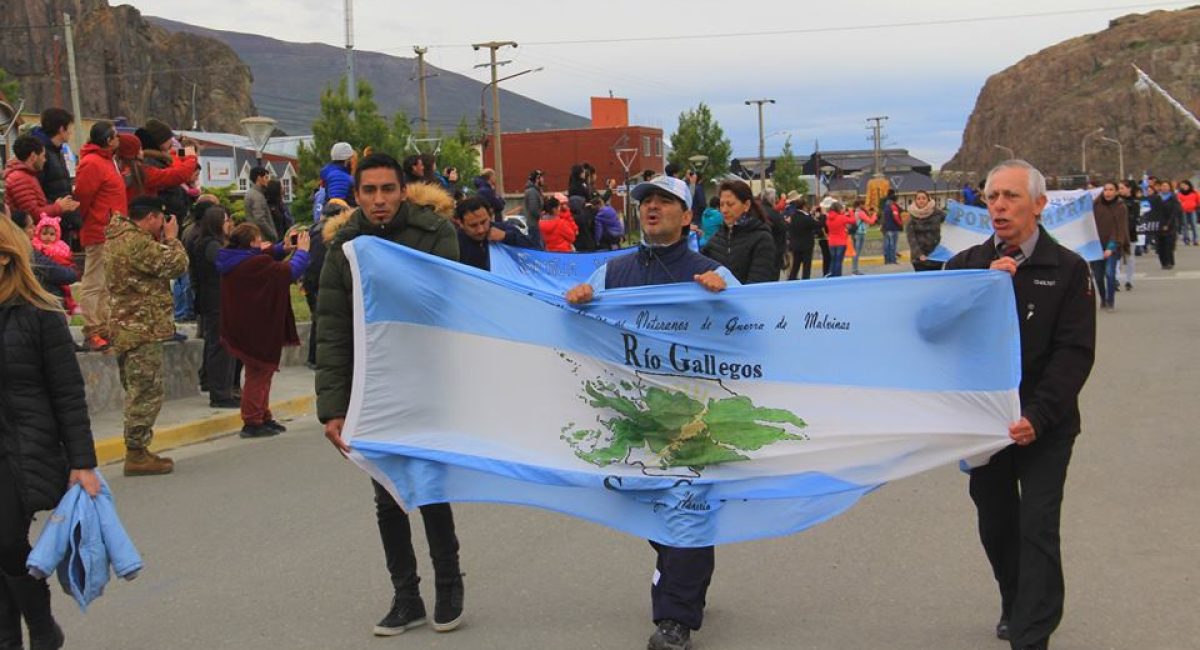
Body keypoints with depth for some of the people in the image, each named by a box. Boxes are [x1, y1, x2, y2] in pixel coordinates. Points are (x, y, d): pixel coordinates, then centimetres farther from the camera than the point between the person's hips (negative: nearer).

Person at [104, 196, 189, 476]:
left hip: (125, 327, 10)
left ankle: (137, 451, 22)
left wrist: (163, 241, 10)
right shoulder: (137, 243, -18)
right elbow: (177, 265, -14)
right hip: (142, 329, -10)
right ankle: (137, 453, -2)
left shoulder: (117, 239, 15)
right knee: (146, 393, -5)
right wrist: (172, 239, 0)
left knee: (138, 392, 17)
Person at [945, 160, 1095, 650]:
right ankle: (1015, 606, 37)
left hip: (1044, 426, -3)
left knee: (1038, 529, -8)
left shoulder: (1067, 269, -5)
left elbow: (1075, 352, -10)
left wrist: (1037, 416, -20)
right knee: (995, 525, 14)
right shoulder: (966, 266, 5)